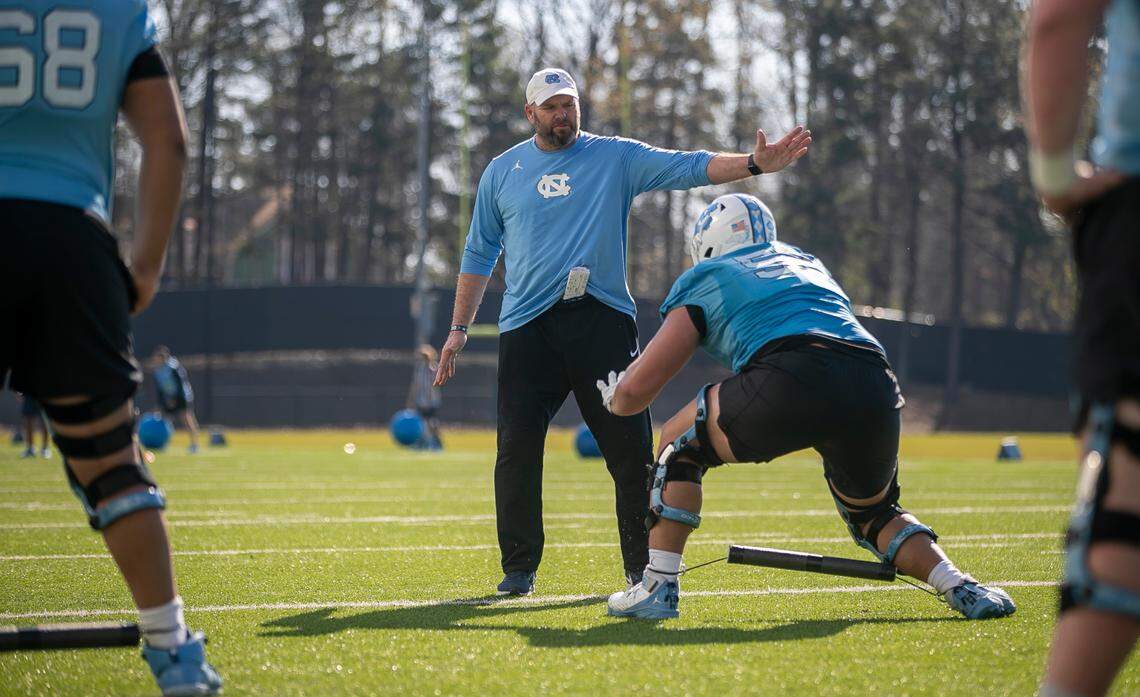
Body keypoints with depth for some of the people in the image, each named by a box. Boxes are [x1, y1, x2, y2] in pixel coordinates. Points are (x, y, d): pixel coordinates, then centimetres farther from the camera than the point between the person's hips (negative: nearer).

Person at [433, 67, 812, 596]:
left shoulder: (616, 158, 8)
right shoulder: (502, 172, 12)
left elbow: (688, 167, -4)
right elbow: (479, 254, 18)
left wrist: (754, 164, -20)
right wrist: (459, 329, 13)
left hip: (604, 319, 0)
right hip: (528, 328, 1)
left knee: (631, 448, -3)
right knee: (518, 448, -5)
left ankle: (643, 567, 6)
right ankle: (519, 568, 6)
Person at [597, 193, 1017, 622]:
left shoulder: (703, 283, 24)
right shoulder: (808, 265, 39)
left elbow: (634, 392, 23)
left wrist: (613, 396, 47)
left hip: (792, 381, -5)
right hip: (876, 389, 5)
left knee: (681, 446, 21)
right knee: (873, 514, 30)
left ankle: (659, 588, 12)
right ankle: (960, 588, 10)